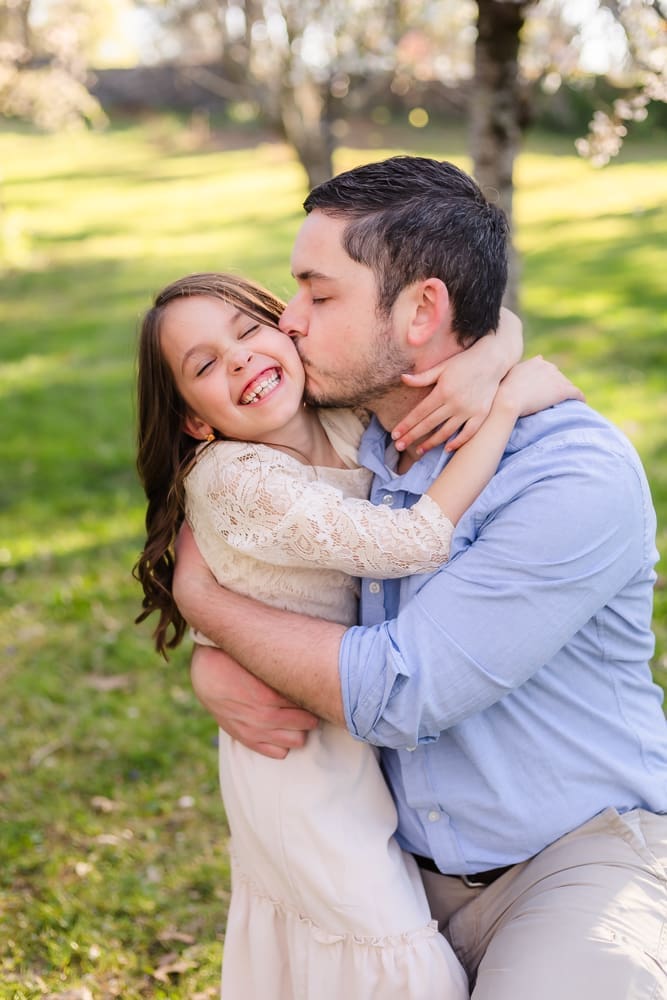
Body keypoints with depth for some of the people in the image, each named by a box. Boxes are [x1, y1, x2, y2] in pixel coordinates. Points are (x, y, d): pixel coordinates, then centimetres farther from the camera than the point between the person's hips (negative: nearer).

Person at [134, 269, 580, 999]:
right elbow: (415, 543, -32)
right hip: (295, 754, -7)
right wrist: (506, 402, -27)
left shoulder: (347, 422, -5)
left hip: (352, 736, 7)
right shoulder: (238, 484, -25)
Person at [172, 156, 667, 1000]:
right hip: (409, 864, 6)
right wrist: (213, 670, -13)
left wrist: (203, 598, -13)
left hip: (581, 857, -5)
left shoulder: (579, 479, -23)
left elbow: (397, 694, -25)